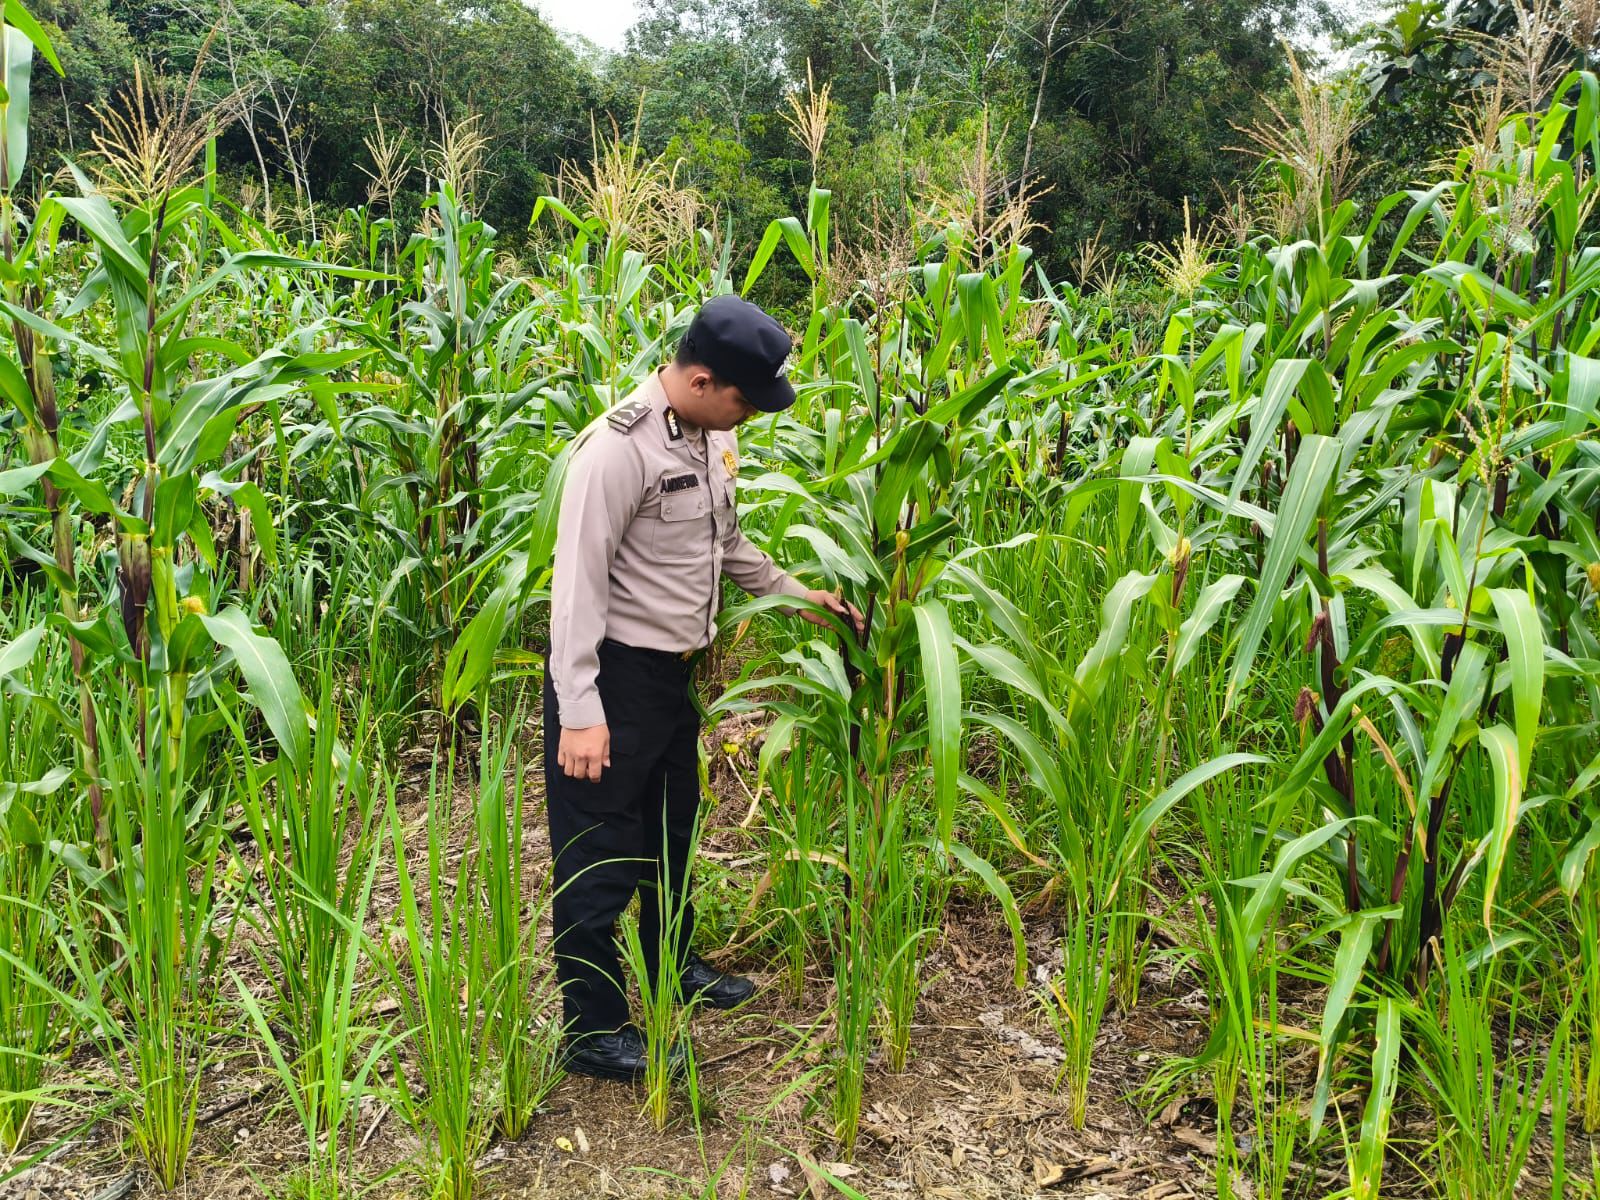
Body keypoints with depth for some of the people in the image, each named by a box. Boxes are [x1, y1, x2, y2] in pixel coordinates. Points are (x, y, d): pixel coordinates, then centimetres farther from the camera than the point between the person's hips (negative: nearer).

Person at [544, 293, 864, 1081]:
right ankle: (593, 1032, 17)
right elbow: (579, 582, -23)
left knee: (673, 830, 23)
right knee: (601, 856, 3)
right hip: (612, 674, -9)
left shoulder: (713, 436, 4)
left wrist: (796, 596, 17)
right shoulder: (619, 449, -23)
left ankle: (674, 968, 44)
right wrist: (578, 713, -24)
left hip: (675, 669, 9)